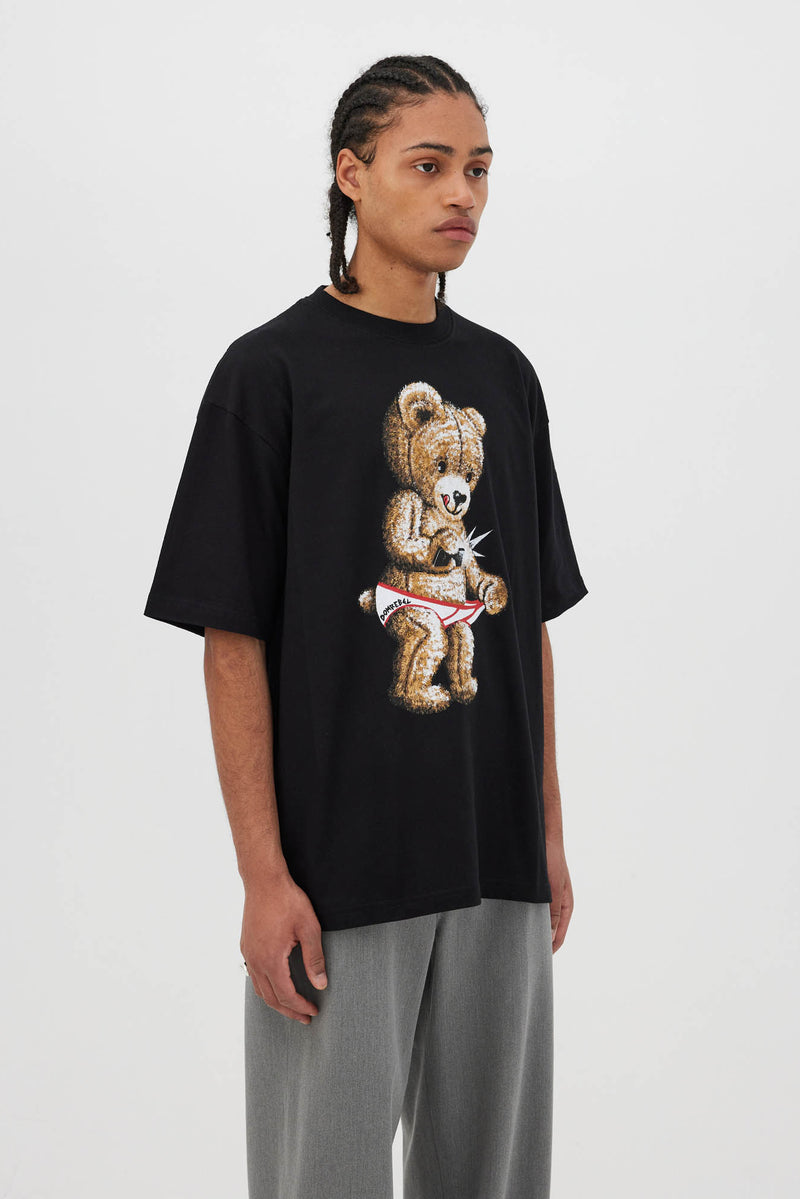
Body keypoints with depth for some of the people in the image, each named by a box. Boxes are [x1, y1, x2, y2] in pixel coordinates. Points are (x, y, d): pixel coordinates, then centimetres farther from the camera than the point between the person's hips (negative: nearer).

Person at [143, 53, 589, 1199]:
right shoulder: (274, 371, -7)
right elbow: (234, 640, -9)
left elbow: (531, 618, 13)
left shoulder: (503, 374, 9)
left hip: (495, 858, 5)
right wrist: (263, 875, -13)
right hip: (338, 864, -5)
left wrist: (550, 834, 11)